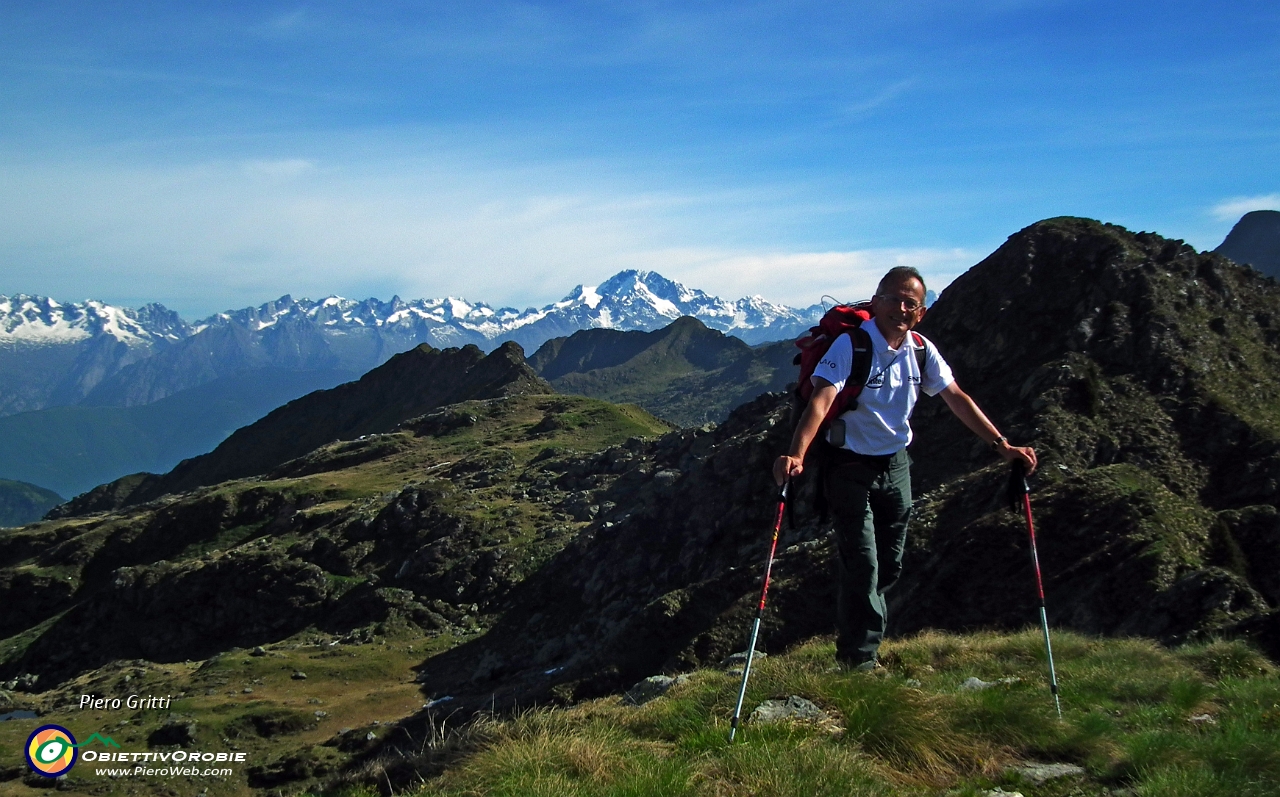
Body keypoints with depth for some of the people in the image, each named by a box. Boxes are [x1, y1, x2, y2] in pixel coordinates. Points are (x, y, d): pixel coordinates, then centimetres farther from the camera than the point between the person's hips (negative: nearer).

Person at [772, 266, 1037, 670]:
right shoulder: (851, 345, -21)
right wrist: (796, 454, -48)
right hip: (849, 466, -6)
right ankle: (859, 659, 7)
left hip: (895, 465, 6)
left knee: (889, 565, 13)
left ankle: (856, 632, 37)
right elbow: (822, 400, -33)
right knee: (861, 564, -7)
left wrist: (1001, 444, 0)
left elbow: (957, 398, 5)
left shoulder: (921, 350, -3)